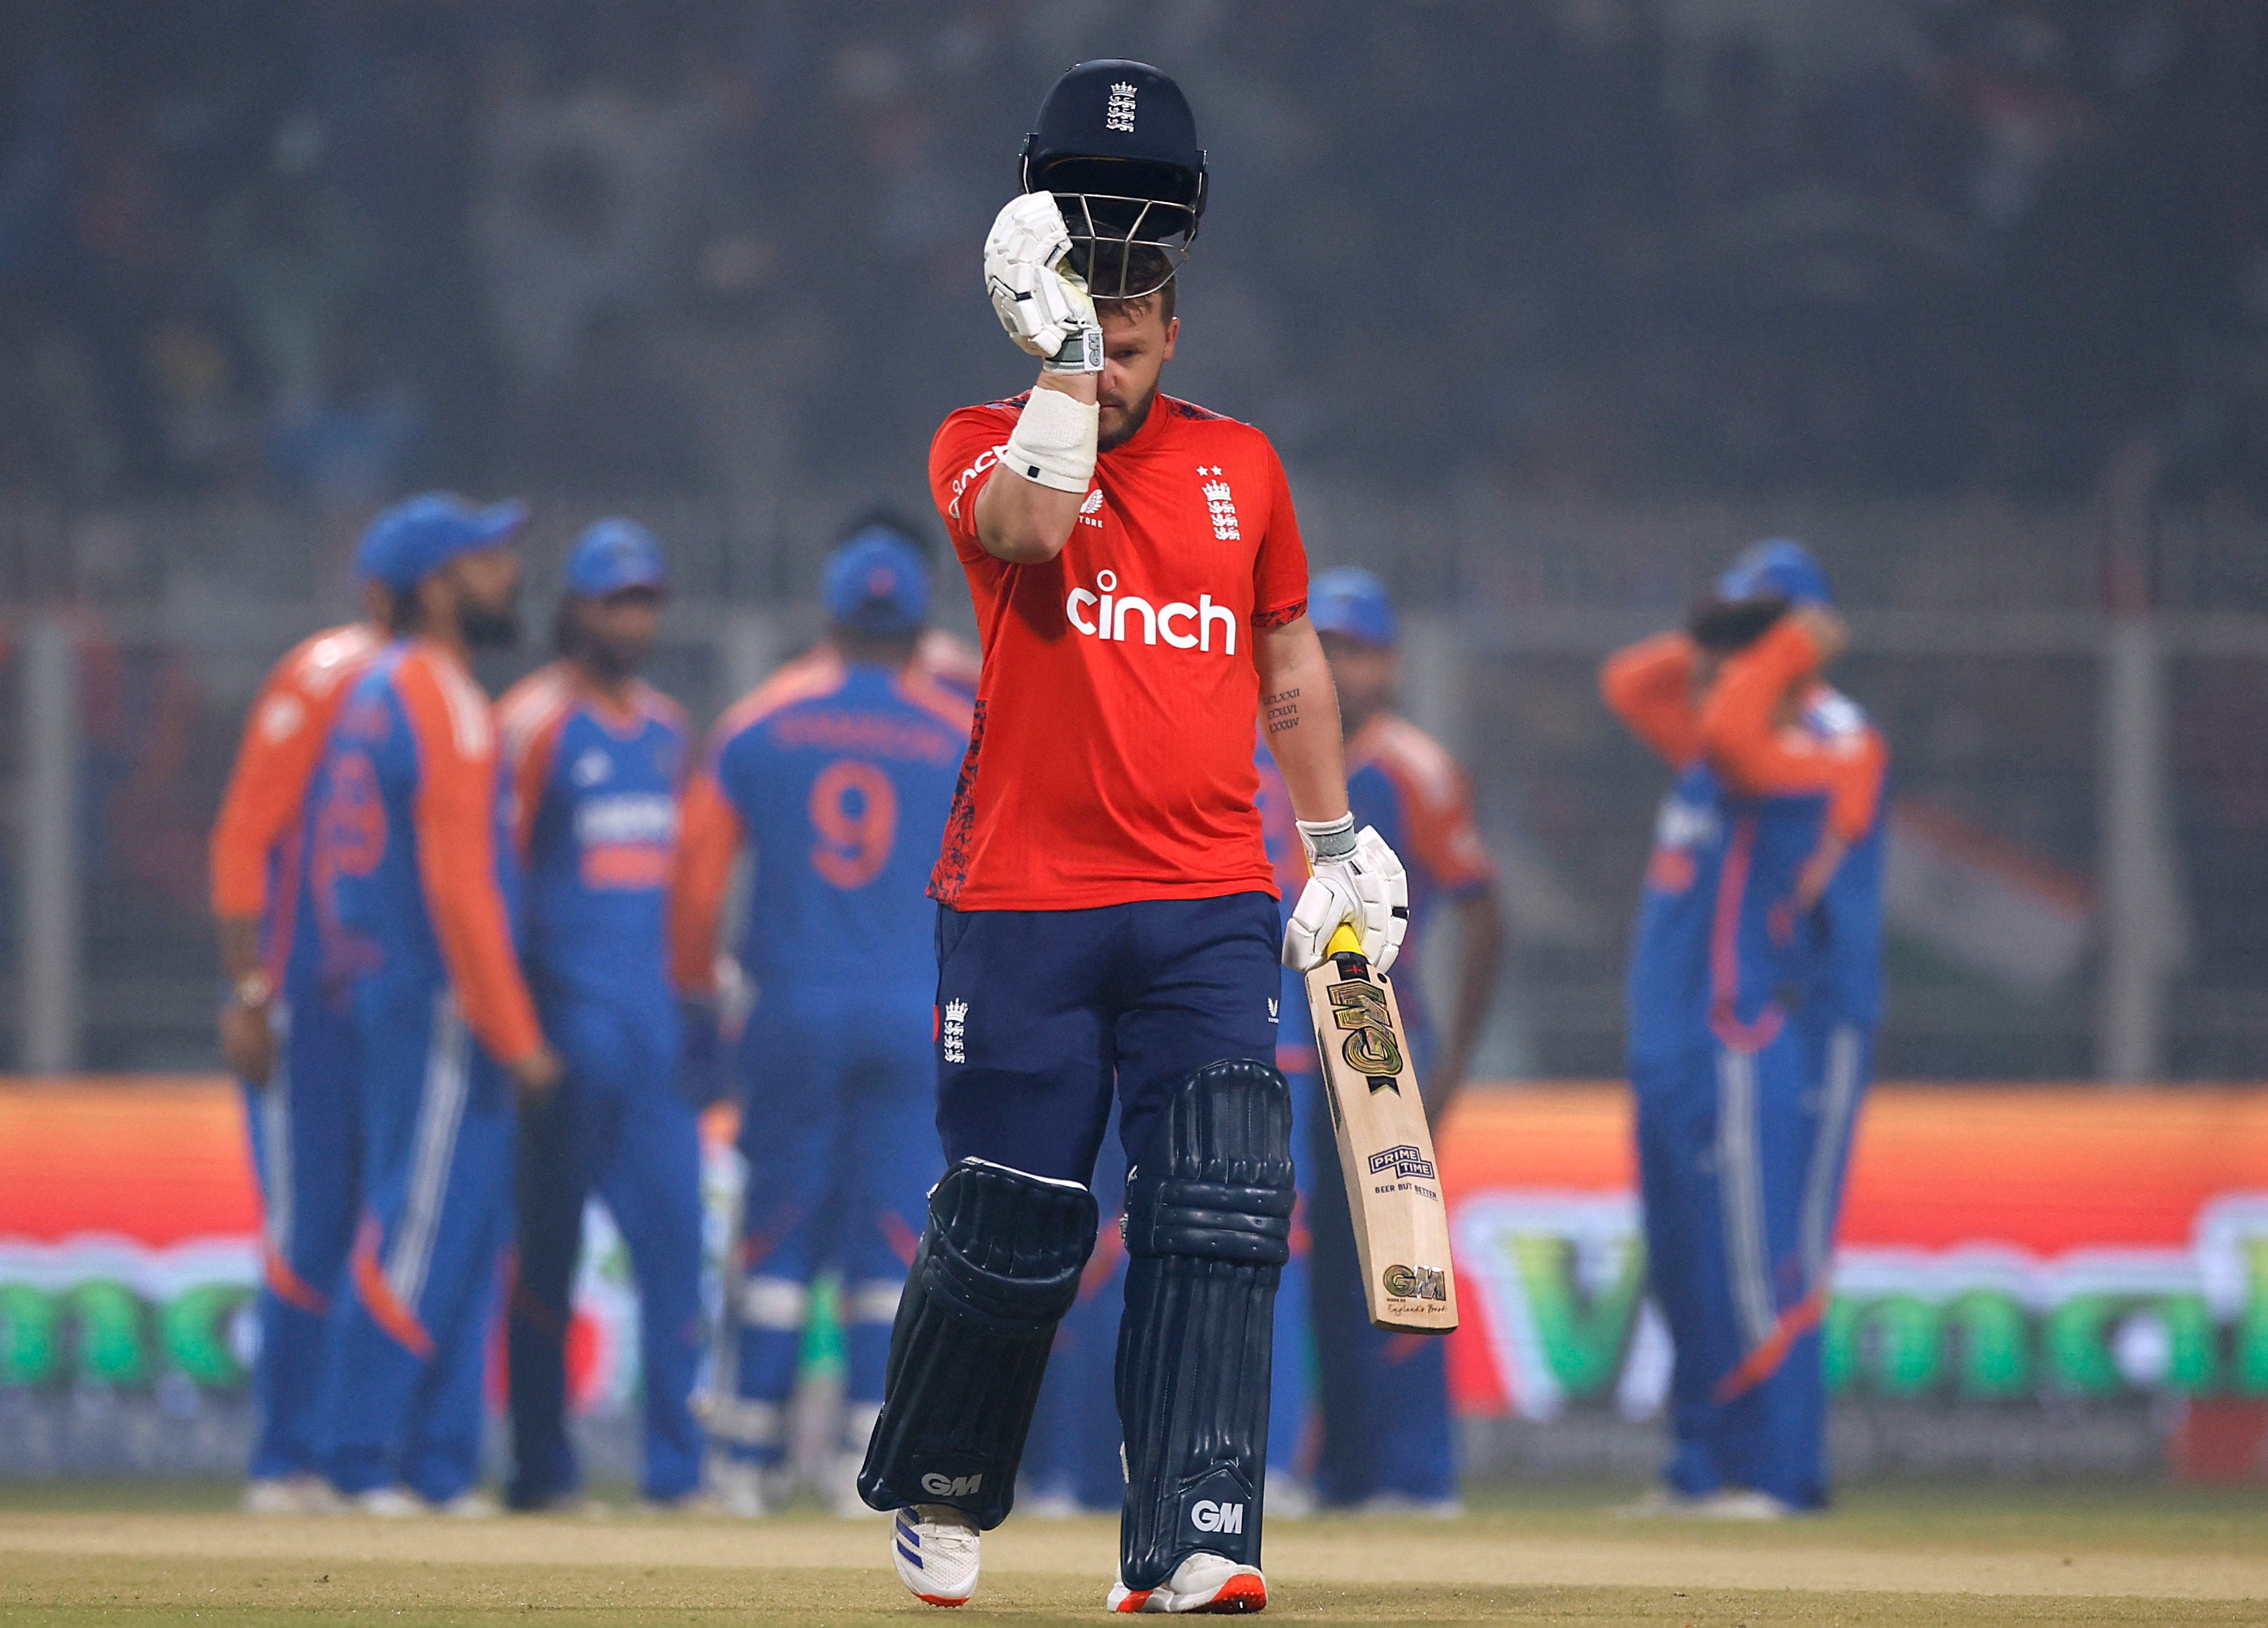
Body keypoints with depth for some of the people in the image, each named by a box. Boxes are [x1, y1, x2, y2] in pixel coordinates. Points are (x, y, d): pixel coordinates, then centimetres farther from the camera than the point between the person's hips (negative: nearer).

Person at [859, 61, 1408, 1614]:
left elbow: (1290, 660, 21)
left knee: (1219, 1218, -11)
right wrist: (1058, 347, -25)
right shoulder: (983, 446, 2)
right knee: (1009, 1233, 1)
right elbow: (1031, 525, -22)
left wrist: (1338, 840, 18)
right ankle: (939, 1495, 25)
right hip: (1022, 911, -2)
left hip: (1211, 913, 2)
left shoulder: (1241, 467, 12)